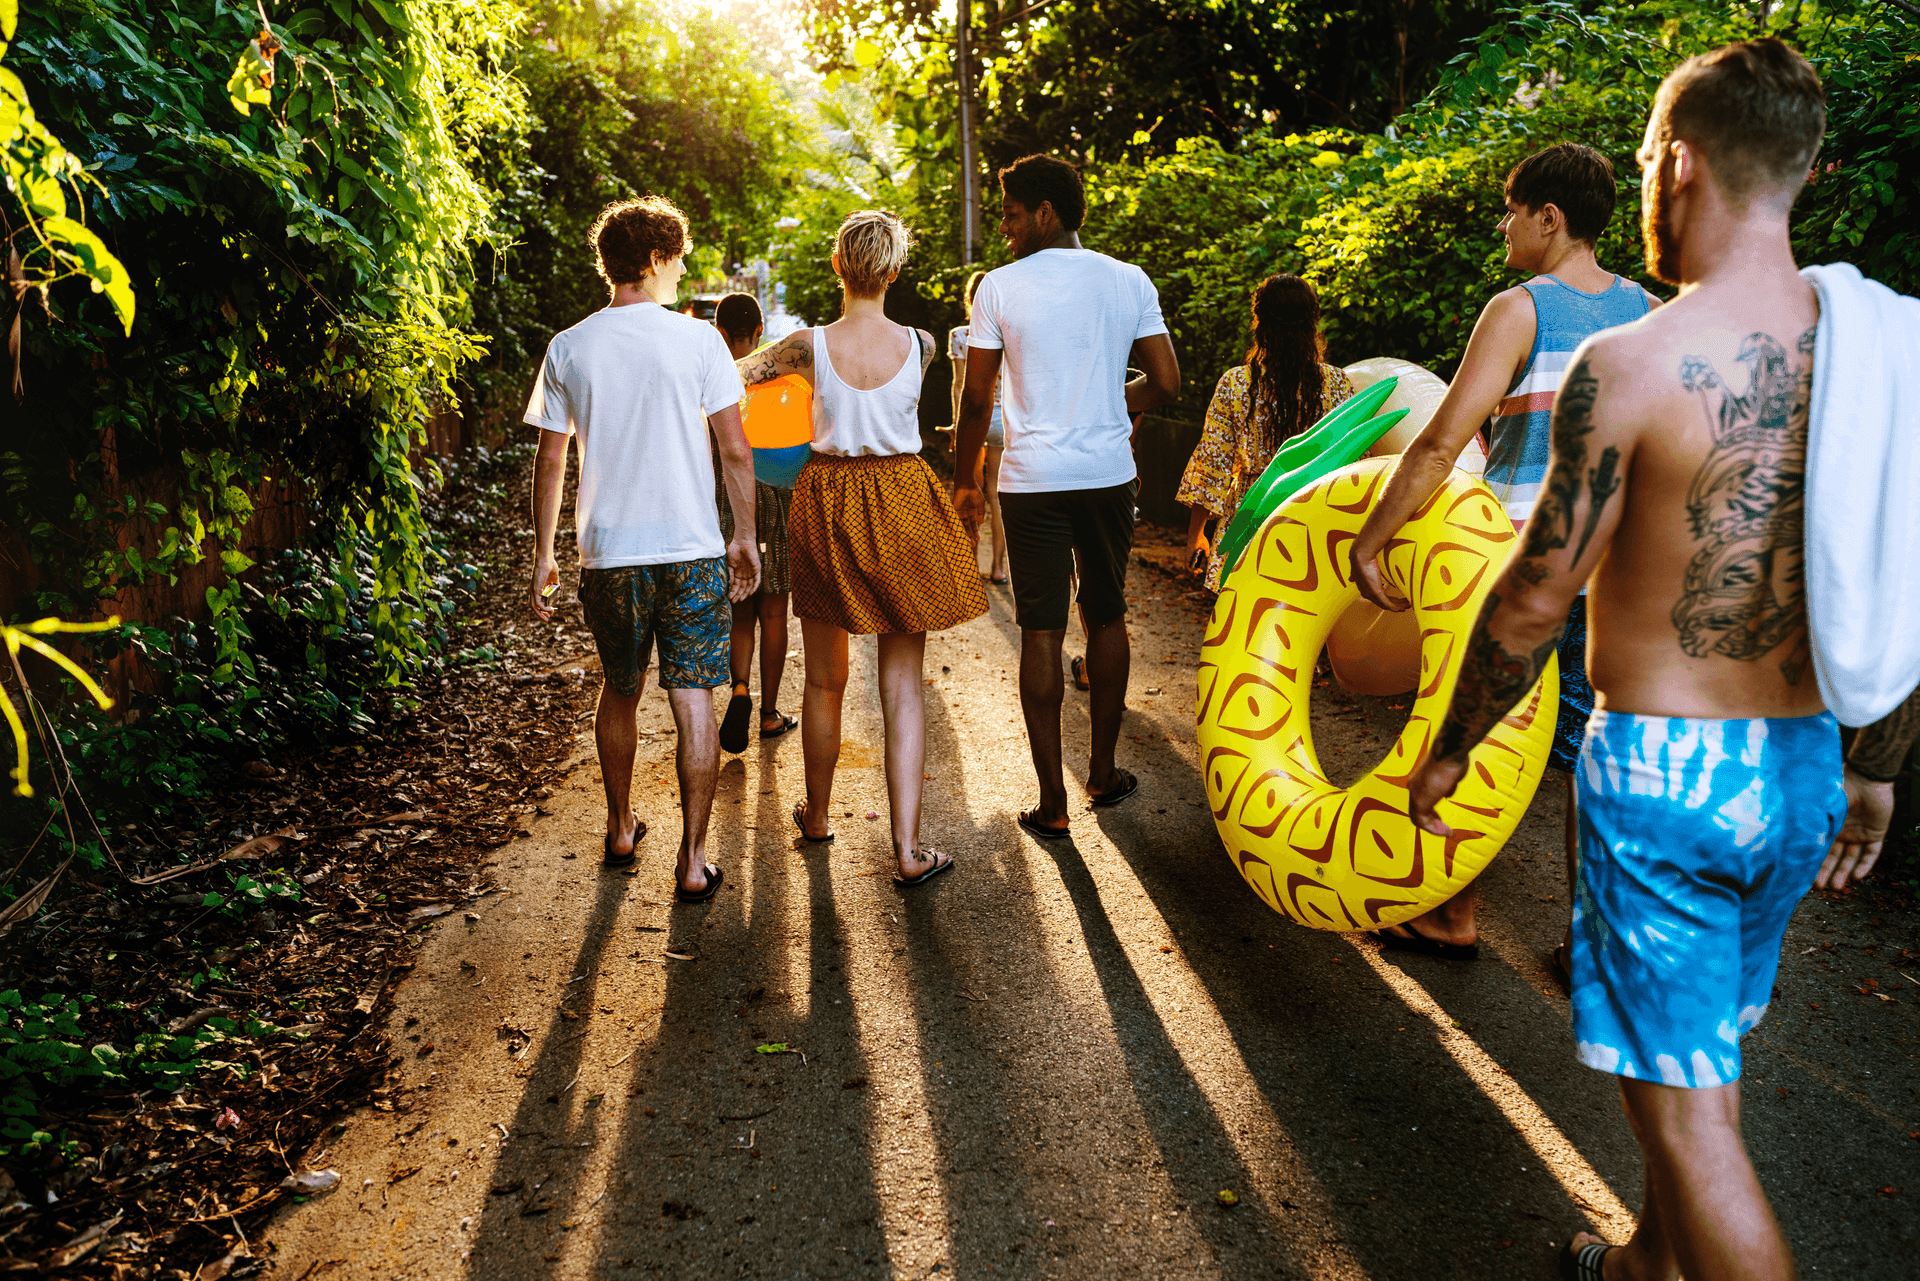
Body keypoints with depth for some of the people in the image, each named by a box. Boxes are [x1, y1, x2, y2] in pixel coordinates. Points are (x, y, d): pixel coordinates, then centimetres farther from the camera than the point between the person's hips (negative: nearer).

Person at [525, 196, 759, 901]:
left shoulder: (568, 348, 2)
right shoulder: (698, 340, -5)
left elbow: (550, 460, 3)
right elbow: (736, 451, -4)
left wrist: (543, 555, 11)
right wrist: (745, 536, 7)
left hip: (608, 552, 3)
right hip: (692, 550, -2)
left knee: (620, 692, 20)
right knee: (693, 702, 3)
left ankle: (621, 828, 35)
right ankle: (693, 861, 5)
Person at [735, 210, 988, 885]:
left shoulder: (810, 345, -11)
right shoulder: (921, 344, -7)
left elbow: (732, 373, 4)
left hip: (827, 508, 0)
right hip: (903, 507, 0)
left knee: (825, 682, 16)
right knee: (902, 684, 5)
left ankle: (817, 816, 34)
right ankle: (908, 849, 4)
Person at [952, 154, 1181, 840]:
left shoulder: (999, 287, -4)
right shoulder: (1130, 281, 2)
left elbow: (976, 398, -4)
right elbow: (1166, 384, 0)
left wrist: (964, 482, 8)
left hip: (1032, 480, -2)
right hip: (1109, 474, 3)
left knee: (1041, 632, 2)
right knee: (1106, 617, 16)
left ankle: (1052, 802, 6)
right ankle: (1103, 771, 28)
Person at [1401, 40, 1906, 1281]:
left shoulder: (1628, 363, -17)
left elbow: (1537, 598, -15)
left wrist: (1449, 748, -1)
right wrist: (1874, 773, 20)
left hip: (1662, 766, -7)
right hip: (1804, 763, 7)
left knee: (1685, 1105, 4)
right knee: (1705, 1051, 25)